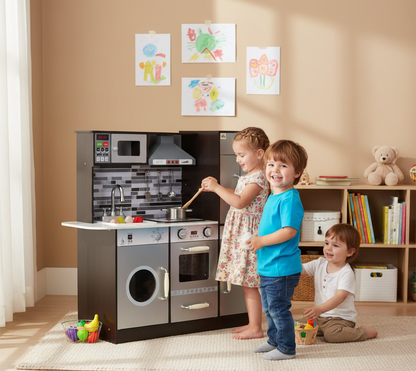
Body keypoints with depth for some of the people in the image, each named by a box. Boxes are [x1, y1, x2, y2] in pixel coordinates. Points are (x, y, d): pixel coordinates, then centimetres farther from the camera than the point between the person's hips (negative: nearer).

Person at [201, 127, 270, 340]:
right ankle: (252, 323, 24)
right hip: (240, 235, 10)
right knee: (246, 284, 15)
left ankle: (256, 328, 4)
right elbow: (237, 196, 25)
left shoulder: (258, 178, -16)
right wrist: (215, 188, 14)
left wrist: (216, 187, -21)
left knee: (249, 284, -4)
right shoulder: (247, 177, 15)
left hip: (248, 236, -10)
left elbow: (240, 202, -25)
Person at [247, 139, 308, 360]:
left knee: (278, 309, 2)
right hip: (268, 266, 10)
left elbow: (289, 231, -28)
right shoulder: (273, 196, 11)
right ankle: (274, 340, 39)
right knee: (269, 307, 22)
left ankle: (286, 348, 17)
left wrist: (262, 241, -22)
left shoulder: (289, 199, -20)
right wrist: (259, 239, 10)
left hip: (282, 268, -10)